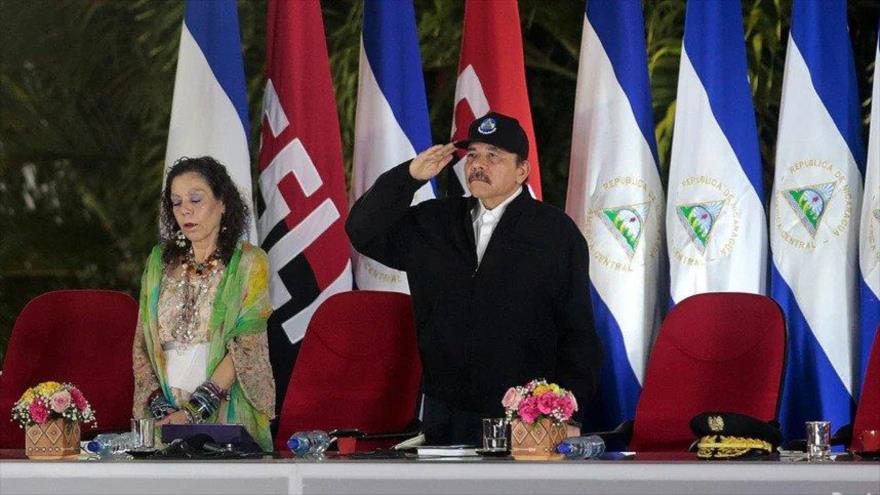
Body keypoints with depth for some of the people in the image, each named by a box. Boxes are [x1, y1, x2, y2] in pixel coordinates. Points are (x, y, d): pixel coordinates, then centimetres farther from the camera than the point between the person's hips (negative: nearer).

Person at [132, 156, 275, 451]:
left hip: (227, 417, -3)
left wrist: (195, 412, -15)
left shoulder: (249, 263, 3)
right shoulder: (160, 261, 15)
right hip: (165, 418, 3)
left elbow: (246, 347, -7)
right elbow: (143, 343, 12)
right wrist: (159, 407, -4)